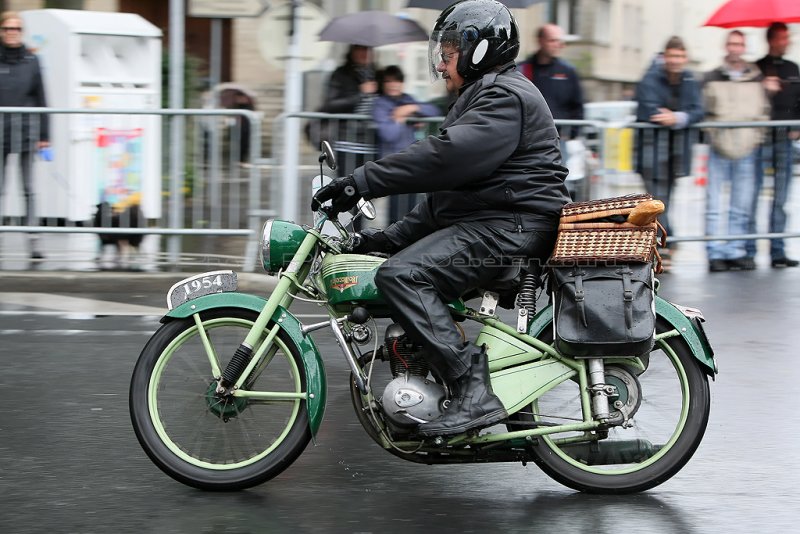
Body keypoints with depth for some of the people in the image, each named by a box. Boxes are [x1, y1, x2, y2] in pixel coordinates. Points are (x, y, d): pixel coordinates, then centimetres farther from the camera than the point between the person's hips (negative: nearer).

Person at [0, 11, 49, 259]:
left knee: (28, 189, -1)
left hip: (25, 129, 0)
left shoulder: (31, 61, 6)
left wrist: (44, 135, 4)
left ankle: (33, 242, -3)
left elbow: (40, 99, 8)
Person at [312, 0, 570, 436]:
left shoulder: (506, 98, -10)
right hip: (482, 223, 12)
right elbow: (444, 188, 26)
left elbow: (444, 156, -24)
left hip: (508, 227, -12)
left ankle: (474, 393, -34)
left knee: (400, 276, -26)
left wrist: (362, 182, -25)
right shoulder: (481, 97, 26)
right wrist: (389, 238, 18)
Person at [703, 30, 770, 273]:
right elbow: (703, 111, 5)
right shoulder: (712, 78, 7)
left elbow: (764, 110, 13)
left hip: (746, 151, 2)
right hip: (719, 149, -2)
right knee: (715, 203, -5)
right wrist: (715, 137, -8)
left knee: (742, 204, 3)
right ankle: (715, 253, -2)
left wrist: (755, 138, -1)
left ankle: (736, 250, 9)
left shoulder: (756, 78, 12)